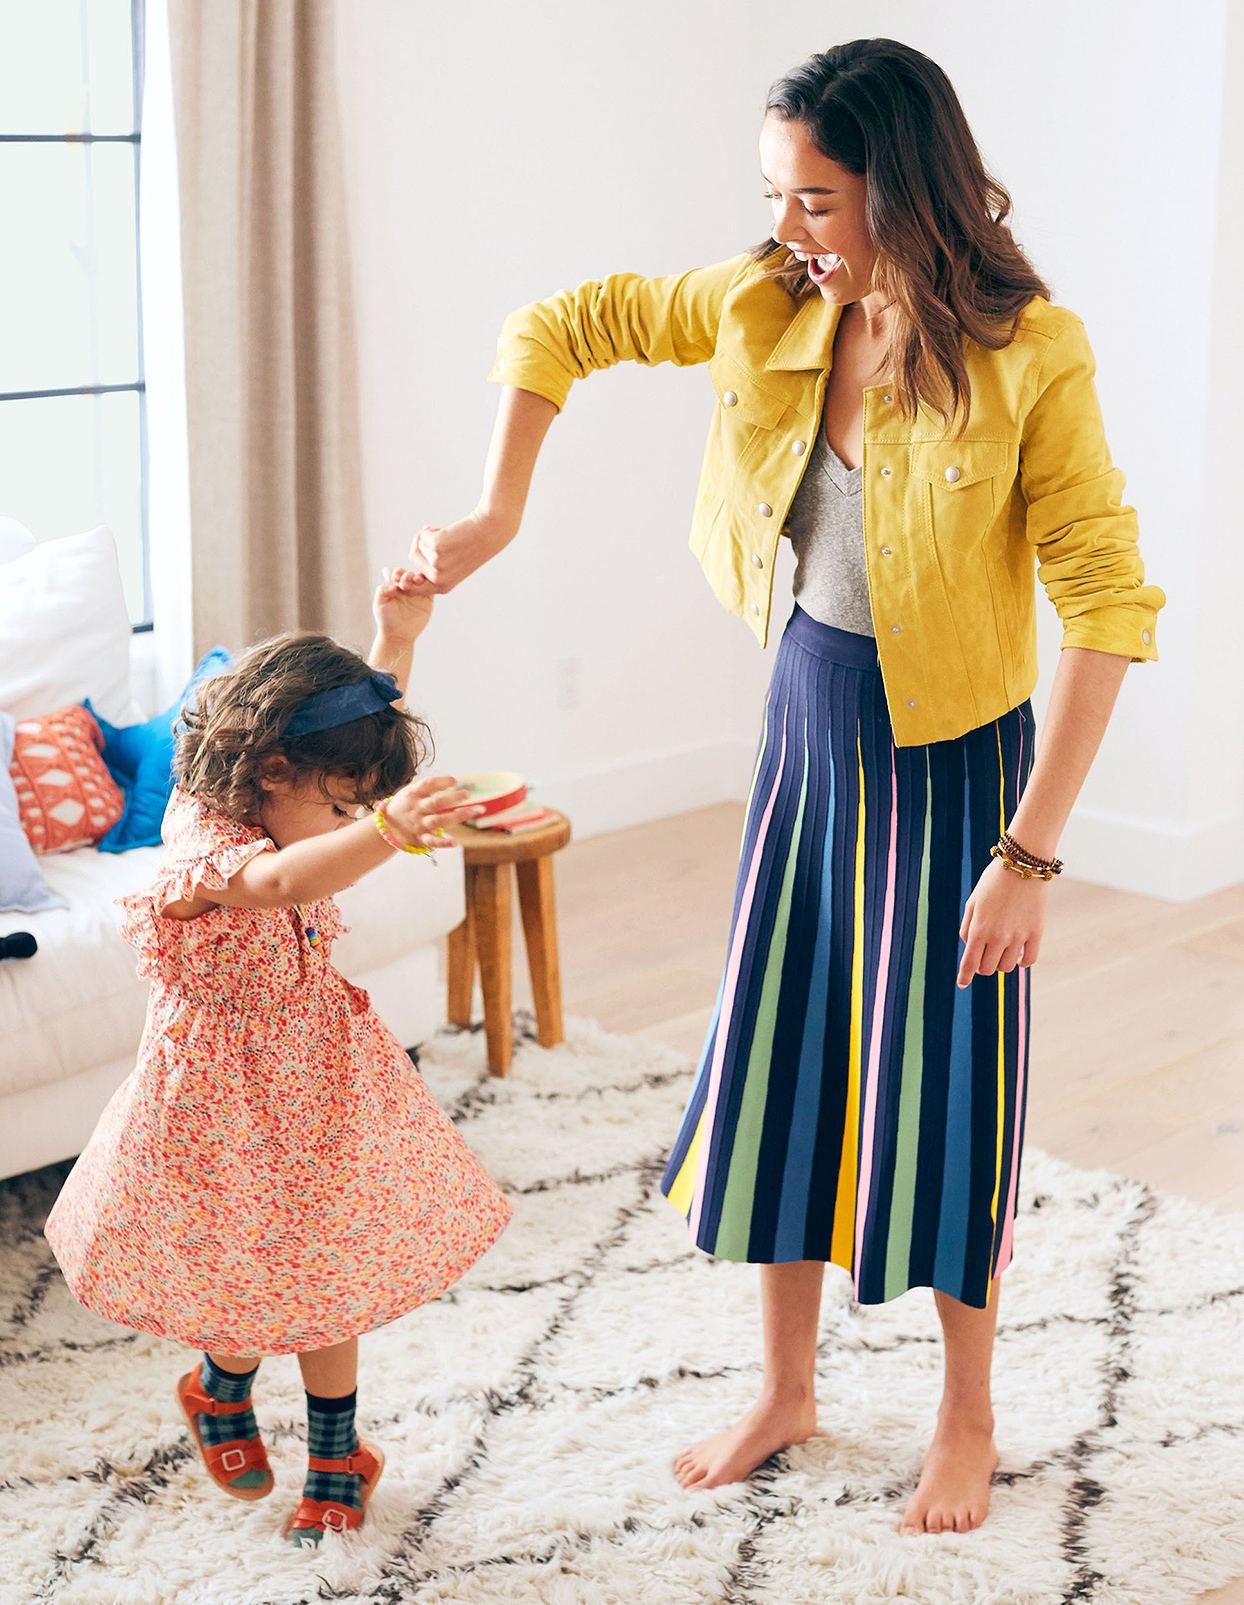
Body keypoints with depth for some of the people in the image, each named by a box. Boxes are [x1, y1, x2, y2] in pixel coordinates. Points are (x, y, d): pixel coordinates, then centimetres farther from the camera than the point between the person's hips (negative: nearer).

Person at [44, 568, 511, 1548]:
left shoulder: (289, 812, -5)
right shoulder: (202, 846, -30)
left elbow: (370, 723, 10)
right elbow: (282, 884, -53)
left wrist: (397, 639, -6)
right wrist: (385, 830, -70)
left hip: (315, 1082, 6)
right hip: (227, 1100, -6)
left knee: (322, 1273, 13)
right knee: (260, 1278, 10)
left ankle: (335, 1452, 31)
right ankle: (219, 1390, 43)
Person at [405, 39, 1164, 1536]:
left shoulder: (1030, 352, -21)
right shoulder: (764, 308, -7)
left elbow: (1109, 603, -22)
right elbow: (555, 327, 7)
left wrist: (1030, 852, -23)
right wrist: (496, 515, -3)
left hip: (951, 761, -5)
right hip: (806, 732, 5)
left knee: (943, 1092, 5)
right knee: (775, 1063, 13)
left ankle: (967, 1419, 29)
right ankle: (785, 1389, 33)